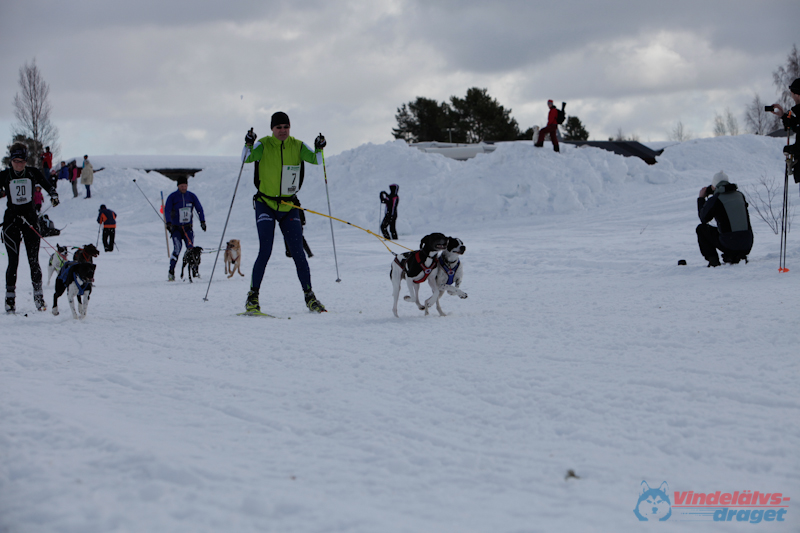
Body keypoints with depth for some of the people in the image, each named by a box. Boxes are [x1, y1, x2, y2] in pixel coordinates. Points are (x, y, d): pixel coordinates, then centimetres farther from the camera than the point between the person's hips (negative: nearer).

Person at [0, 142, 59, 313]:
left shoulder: (33, 173, 1)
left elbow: (47, 185, 9)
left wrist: (53, 194, -10)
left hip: (30, 217, 1)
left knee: (33, 260, -1)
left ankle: (38, 297, 6)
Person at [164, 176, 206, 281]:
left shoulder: (191, 196, 5)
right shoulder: (172, 197, -4)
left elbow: (199, 209, 9)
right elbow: (167, 210, -12)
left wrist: (202, 221, -4)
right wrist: (168, 223, -27)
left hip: (188, 227, 3)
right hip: (176, 228, -3)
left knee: (191, 249, -10)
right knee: (177, 249, -16)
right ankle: (171, 273, -11)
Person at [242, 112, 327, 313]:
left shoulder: (297, 146, -1)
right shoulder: (263, 145, -7)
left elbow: (315, 159, -15)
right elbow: (246, 159, -23)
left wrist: (319, 149, -35)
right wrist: (248, 145, -42)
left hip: (289, 207, 2)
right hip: (266, 204, -2)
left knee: (298, 252, 0)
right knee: (265, 251, -12)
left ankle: (309, 296, 12)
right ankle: (253, 296, -1)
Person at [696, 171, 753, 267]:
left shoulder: (715, 200, -7)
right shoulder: (740, 195, 9)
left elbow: (703, 219, 9)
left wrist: (701, 198, 22)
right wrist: (709, 190, 37)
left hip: (729, 245, -5)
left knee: (701, 228, 17)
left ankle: (713, 260, 9)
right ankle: (736, 257, 15)